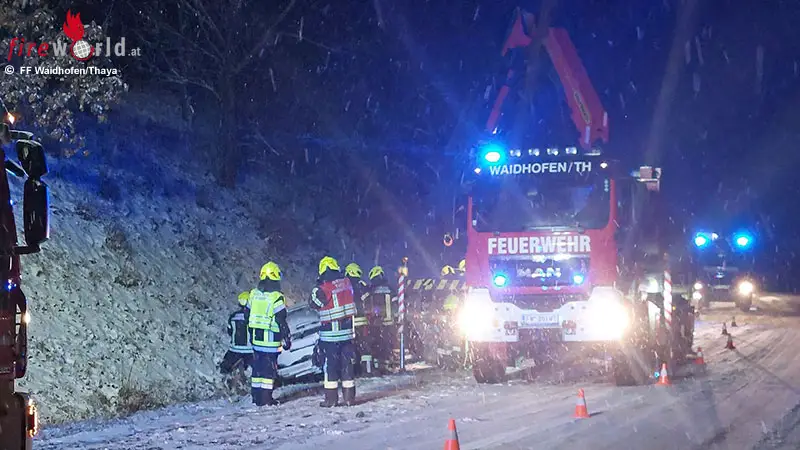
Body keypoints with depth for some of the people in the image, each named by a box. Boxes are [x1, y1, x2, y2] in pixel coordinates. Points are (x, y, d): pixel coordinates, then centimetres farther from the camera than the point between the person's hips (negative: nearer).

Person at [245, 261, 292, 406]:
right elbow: (282, 321, -14)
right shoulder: (276, 297, -15)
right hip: (271, 339, -6)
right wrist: (287, 340, -5)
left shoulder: (253, 294, 5)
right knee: (269, 367, -1)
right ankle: (266, 398, -2)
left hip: (256, 338, 6)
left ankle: (256, 397, 17)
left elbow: (247, 315, 14)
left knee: (257, 366, 13)